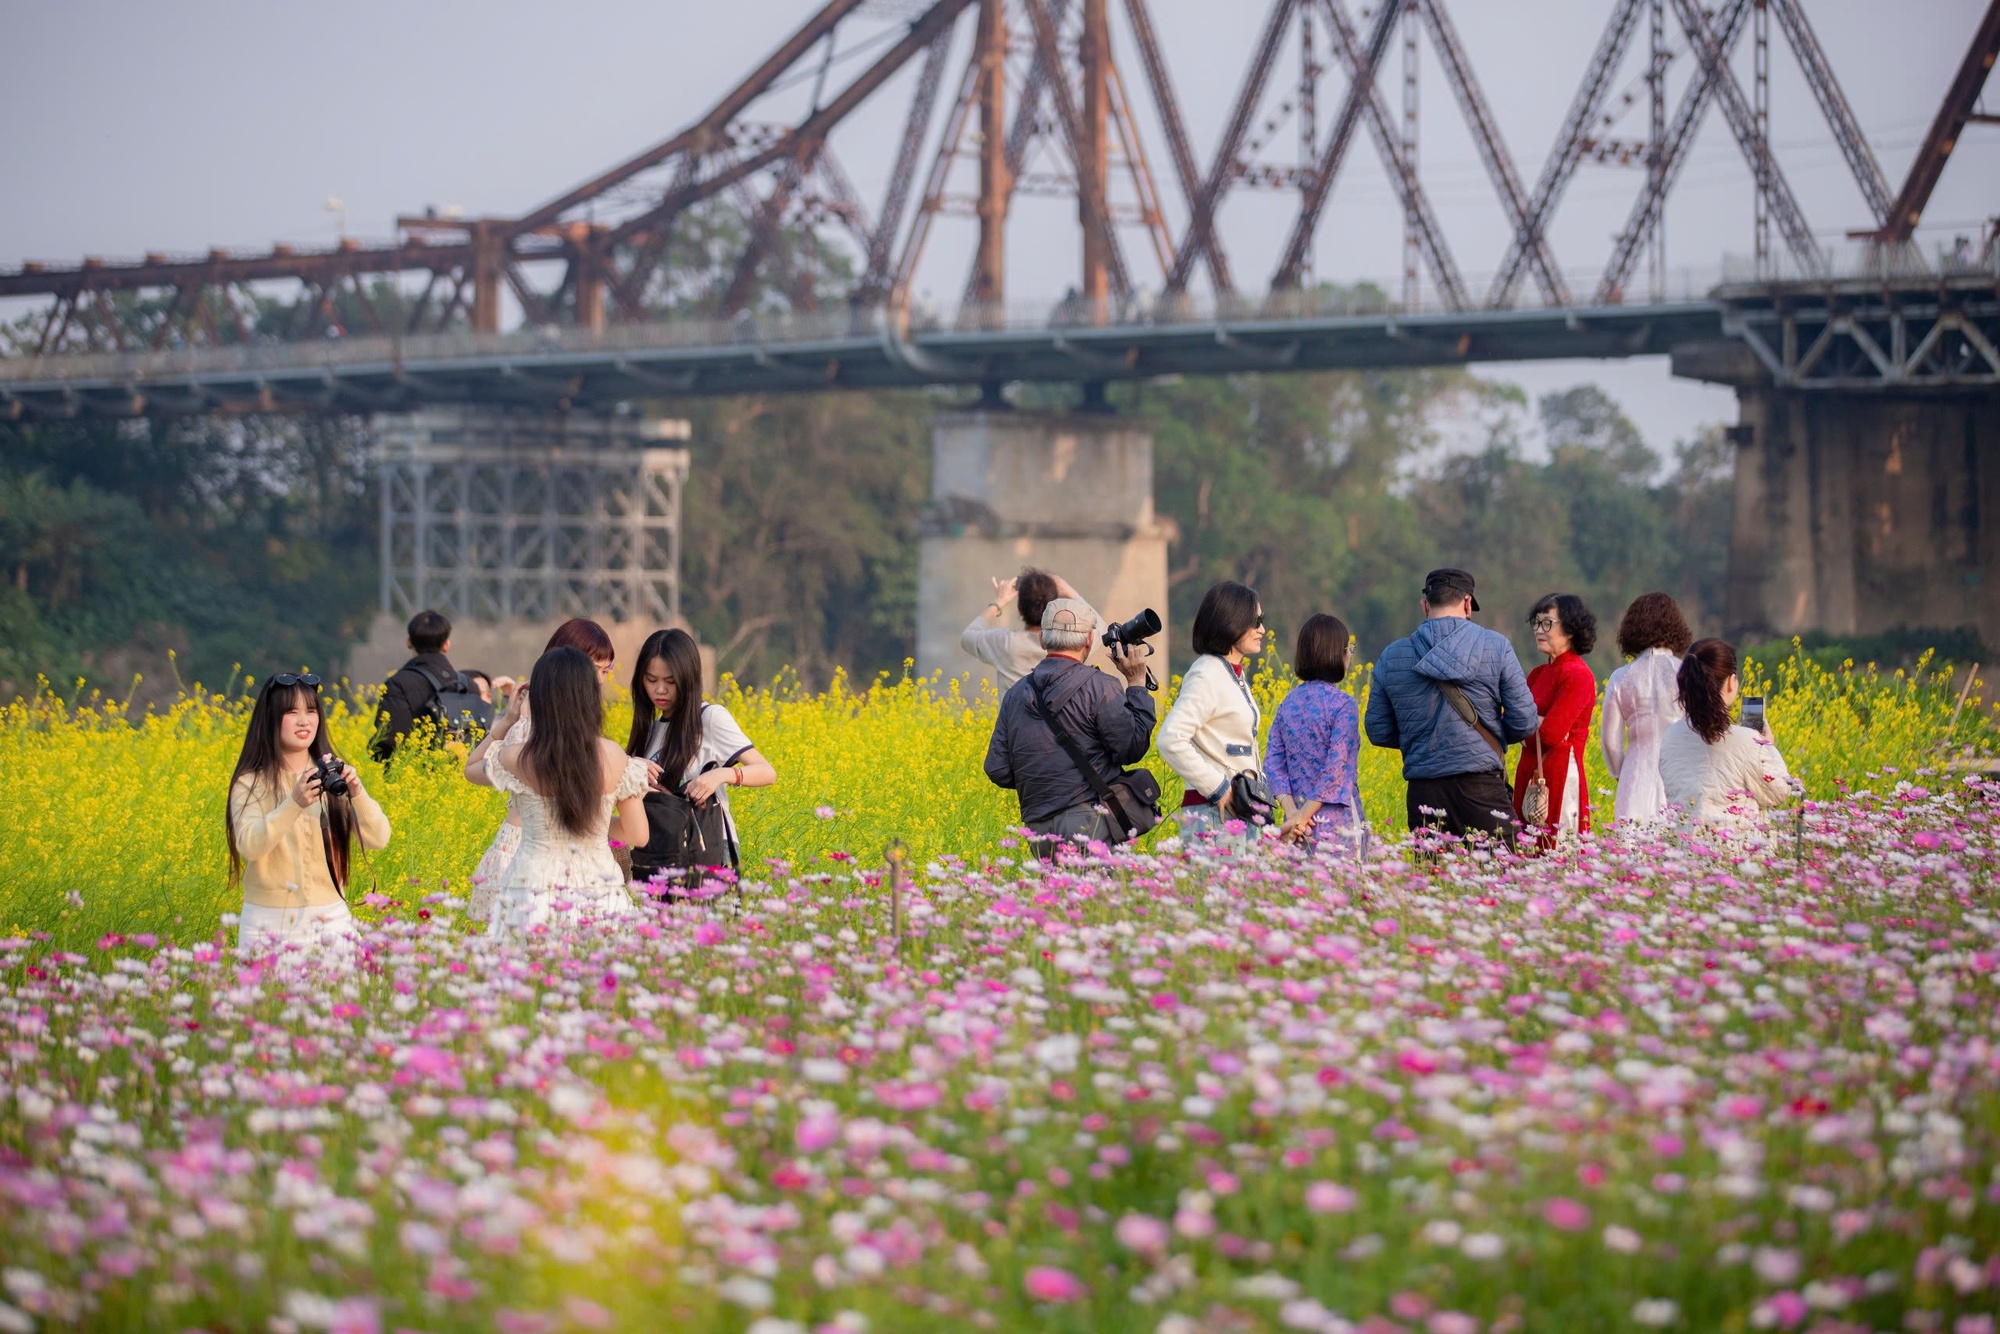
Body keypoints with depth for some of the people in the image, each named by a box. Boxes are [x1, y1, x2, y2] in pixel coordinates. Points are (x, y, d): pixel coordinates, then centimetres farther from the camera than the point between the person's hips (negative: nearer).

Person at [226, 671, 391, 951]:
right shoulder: (251, 783, -1)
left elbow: (378, 839, -2)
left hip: (329, 918, 2)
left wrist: (358, 794, -20)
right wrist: (294, 803, -29)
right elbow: (248, 846, -16)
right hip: (268, 921, -1)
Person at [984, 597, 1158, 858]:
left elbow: (998, 772, 11)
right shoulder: (1097, 686, -6)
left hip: (1038, 829, 6)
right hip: (1089, 824, -6)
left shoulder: (1015, 693, 11)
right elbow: (1132, 748, -4)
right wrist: (1136, 684, 3)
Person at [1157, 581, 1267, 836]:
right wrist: (1217, 789, -18)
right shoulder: (1207, 676, -12)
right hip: (1212, 814, -9)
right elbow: (1171, 740, -22)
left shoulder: (1234, 675, 16)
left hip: (1239, 809, 9)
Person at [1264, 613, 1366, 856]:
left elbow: (1273, 762, 3)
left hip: (1299, 824, 6)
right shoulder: (1343, 705, -9)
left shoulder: (1289, 702, 9)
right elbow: (1336, 769, -15)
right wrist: (1303, 817, -12)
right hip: (1337, 824, -6)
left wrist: (1292, 811, -6)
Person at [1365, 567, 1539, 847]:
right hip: (1482, 789, -3)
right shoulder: (1496, 647, -2)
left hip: (1424, 792, 3)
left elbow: (1378, 732, 10)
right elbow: (1525, 724, -1)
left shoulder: (1391, 658, 5)